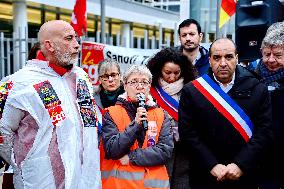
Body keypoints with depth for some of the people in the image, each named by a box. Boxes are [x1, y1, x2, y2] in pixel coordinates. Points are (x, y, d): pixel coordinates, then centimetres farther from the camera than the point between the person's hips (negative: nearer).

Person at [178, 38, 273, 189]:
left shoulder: (257, 89, -1)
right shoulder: (191, 91, -3)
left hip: (244, 175, 1)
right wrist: (212, 165, -16)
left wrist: (241, 165, -16)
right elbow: (188, 132, -8)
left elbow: (264, 131, -6)